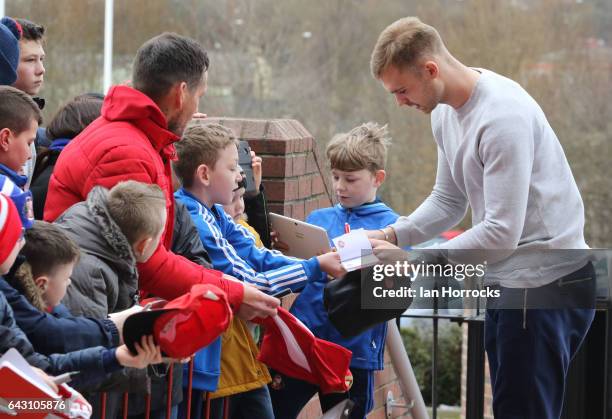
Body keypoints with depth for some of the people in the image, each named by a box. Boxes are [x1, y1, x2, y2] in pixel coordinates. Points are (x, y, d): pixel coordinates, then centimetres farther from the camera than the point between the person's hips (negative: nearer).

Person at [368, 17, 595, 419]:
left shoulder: (503, 116, -24)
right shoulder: (445, 110, 5)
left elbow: (502, 233, -25)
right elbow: (448, 201, 15)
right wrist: (391, 235, -2)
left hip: (547, 280, -9)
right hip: (506, 280, 9)